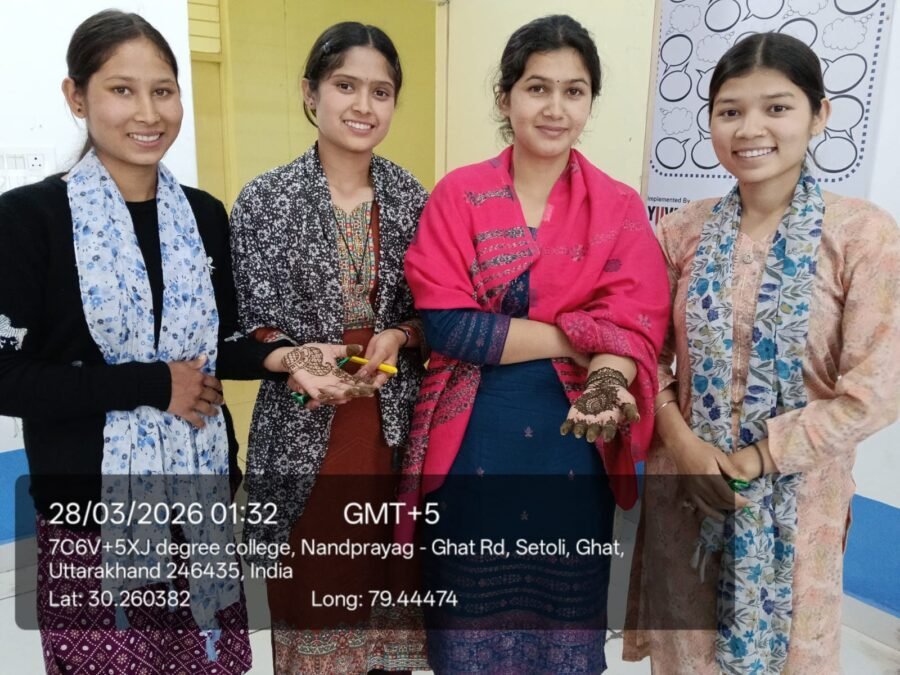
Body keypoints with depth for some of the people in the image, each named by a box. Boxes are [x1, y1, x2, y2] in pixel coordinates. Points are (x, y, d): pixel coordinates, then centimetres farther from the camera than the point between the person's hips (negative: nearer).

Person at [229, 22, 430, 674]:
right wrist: (295, 359, -23)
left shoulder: (412, 197, 2)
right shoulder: (265, 199, -6)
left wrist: (398, 336, -13)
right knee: (311, 588, 11)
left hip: (396, 424, 2)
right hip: (303, 429, -2)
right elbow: (245, 323, -4)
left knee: (388, 582, 15)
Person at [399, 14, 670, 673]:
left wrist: (606, 387, -29)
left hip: (571, 452, 1)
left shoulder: (621, 209, 1)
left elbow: (633, 325, -9)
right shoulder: (457, 196, -3)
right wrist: (576, 335, -15)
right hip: (469, 450, 0)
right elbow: (445, 326, -13)